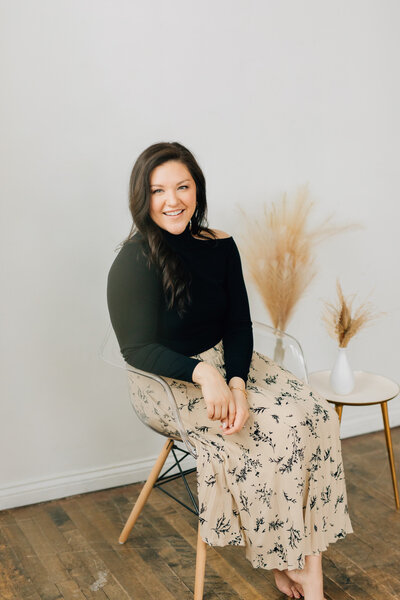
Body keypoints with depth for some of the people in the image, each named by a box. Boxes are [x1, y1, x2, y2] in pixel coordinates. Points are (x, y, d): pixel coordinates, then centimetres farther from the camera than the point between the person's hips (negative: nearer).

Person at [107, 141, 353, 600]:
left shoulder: (219, 247, 1)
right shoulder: (133, 262, -14)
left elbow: (239, 324, 1)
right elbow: (138, 350, -15)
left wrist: (237, 382, -18)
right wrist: (203, 374, -31)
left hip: (230, 363, 6)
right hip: (169, 382, -5)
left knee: (317, 414, -17)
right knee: (278, 427, -23)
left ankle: (308, 557, -13)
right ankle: (280, 560, -3)